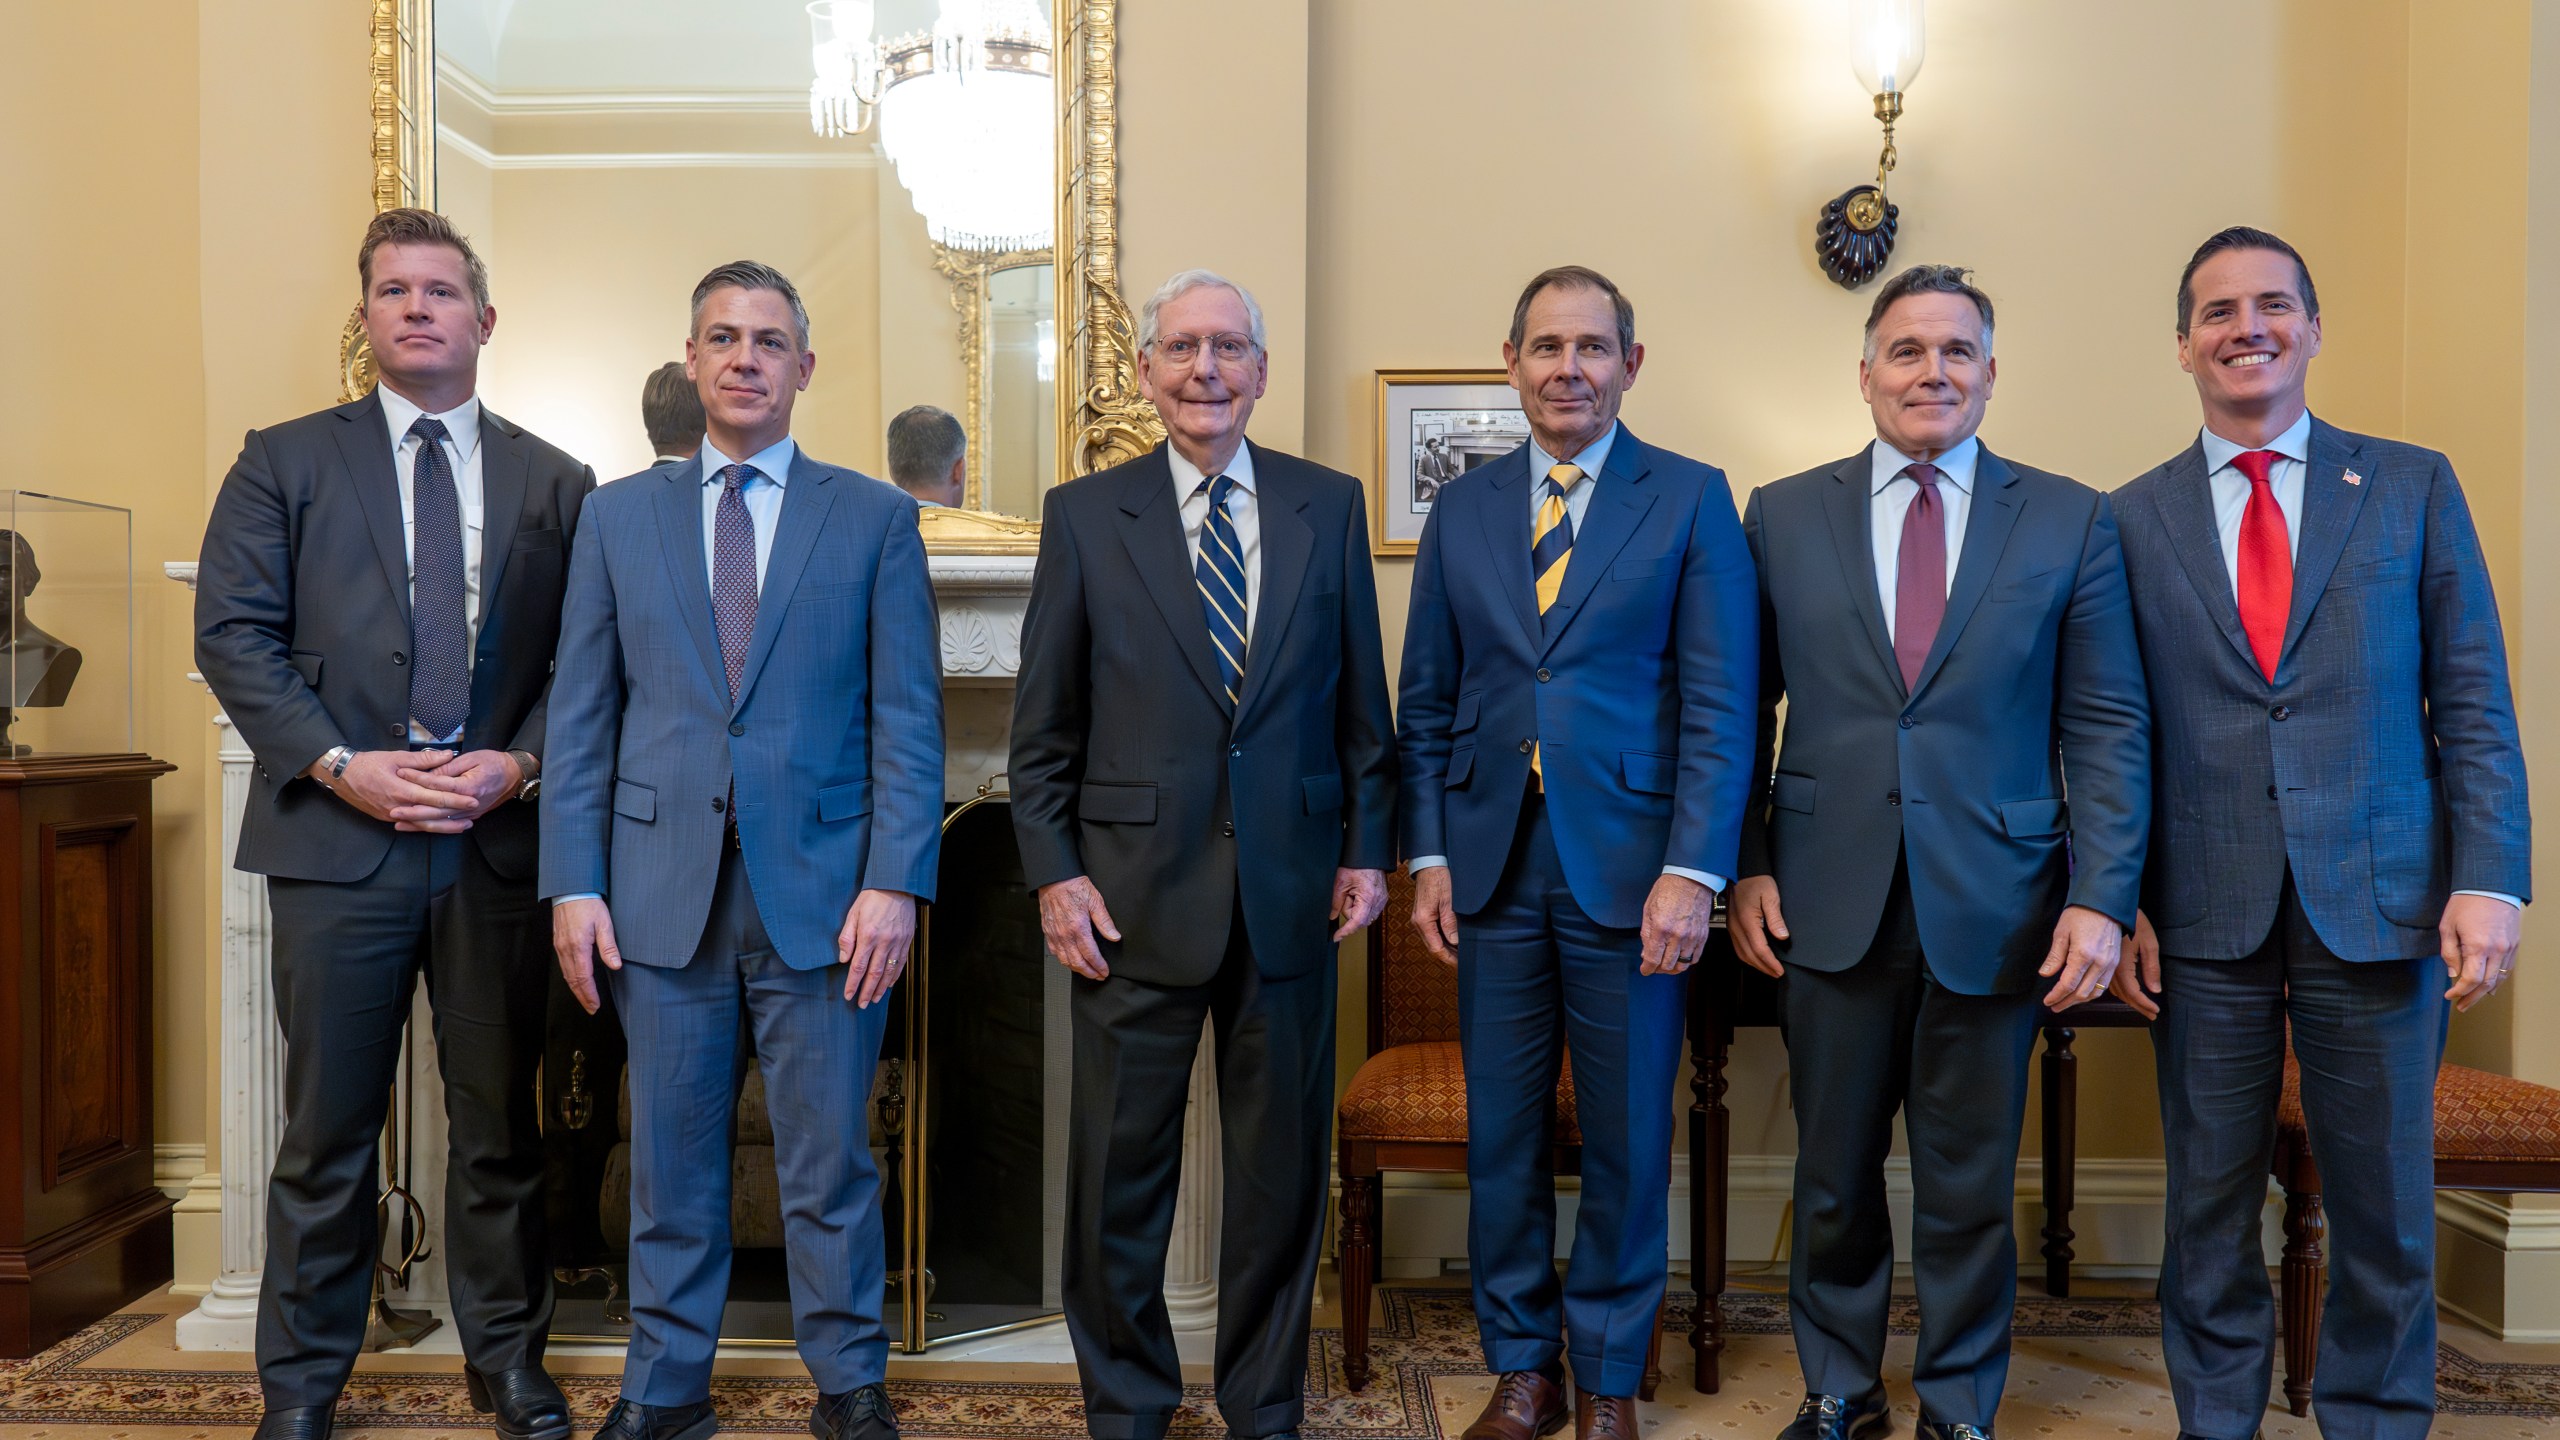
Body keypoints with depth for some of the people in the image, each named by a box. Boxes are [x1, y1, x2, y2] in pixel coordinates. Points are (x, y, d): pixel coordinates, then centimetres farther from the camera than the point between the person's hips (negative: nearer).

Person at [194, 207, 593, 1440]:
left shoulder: (555, 483, 10)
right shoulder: (285, 460, 7)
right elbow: (232, 634, 0)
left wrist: (522, 761, -10)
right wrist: (340, 764, -12)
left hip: (500, 840, 1)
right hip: (337, 836, -1)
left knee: (500, 1125, 11)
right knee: (327, 1131, 7)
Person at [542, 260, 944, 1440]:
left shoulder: (873, 518, 4)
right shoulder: (618, 515, 10)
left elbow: (907, 716, -1)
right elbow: (581, 715, 7)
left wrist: (894, 882, -10)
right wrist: (573, 883, -1)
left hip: (821, 887, -1)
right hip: (664, 887, 2)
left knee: (829, 1162, 7)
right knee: (671, 1162, 11)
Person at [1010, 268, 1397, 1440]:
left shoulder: (1329, 505, 6)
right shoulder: (1085, 514, 1)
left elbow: (1361, 700, 8)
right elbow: (1044, 726, 2)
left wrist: (1368, 847, 3)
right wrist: (1054, 872, -5)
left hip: (1292, 890, 2)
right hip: (1135, 890, -1)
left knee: (1282, 1167, 12)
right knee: (1121, 1173, 9)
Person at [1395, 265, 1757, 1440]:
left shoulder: (1692, 500, 1)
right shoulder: (1461, 510, 10)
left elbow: (1721, 706, -5)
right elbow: (1425, 705, 11)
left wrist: (1692, 872, -13)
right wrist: (1427, 857, 2)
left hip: (1630, 871, -2)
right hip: (1494, 870, 3)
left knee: (1627, 1143, 8)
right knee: (1501, 1136, 10)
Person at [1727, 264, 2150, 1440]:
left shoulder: (2071, 522, 3)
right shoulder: (1783, 515, 5)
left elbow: (2106, 727, 0)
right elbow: (1743, 713, 6)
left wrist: (2101, 898, -8)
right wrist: (1744, 867, -1)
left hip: (1995, 905, 0)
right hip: (1833, 901, 1)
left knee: (1970, 1187, 11)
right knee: (1834, 1176, 12)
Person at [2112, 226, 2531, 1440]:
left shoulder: (2414, 487, 6)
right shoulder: (2134, 518, 6)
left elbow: (2473, 704, 3)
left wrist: (2488, 881, -6)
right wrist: (2119, 901, -2)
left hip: (2380, 905, 0)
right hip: (2204, 920, 0)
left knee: (2384, 1206, 8)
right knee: (2209, 1206, 10)